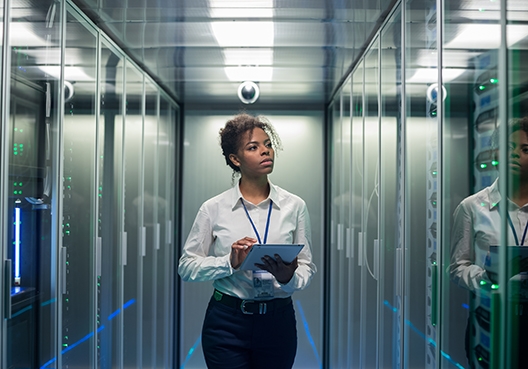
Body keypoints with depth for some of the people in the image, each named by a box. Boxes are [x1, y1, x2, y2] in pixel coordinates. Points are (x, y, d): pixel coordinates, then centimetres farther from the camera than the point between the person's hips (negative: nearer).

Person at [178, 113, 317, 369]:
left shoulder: (294, 206, -2)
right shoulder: (213, 209, -5)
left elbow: (307, 267, 0)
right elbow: (186, 266, -4)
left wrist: (288, 277, -21)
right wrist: (230, 263, -19)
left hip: (278, 321, 2)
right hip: (227, 323, -1)